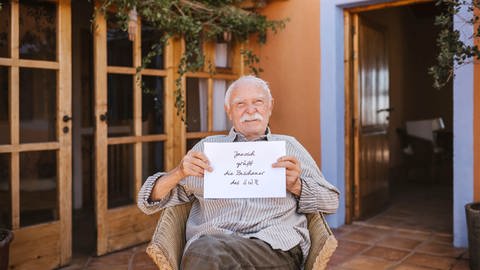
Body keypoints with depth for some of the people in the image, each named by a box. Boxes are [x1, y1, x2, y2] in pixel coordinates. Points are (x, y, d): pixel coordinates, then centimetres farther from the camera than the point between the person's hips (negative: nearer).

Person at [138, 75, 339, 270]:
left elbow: (331, 201, 21)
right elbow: (150, 201, 19)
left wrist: (295, 186, 1)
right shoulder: (207, 146, 21)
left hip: (277, 246, -1)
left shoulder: (289, 146, 22)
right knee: (203, 250, -36)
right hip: (210, 241, 2)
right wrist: (179, 173, -2)